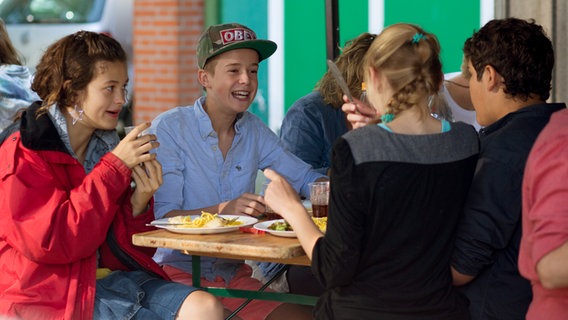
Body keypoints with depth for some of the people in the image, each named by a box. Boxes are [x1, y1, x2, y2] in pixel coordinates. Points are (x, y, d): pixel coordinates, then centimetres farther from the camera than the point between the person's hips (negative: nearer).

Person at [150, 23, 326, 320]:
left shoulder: (254, 130, 7)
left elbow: (306, 178, 12)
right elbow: (162, 216, -16)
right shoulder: (169, 128, -10)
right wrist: (224, 209, -32)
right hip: (179, 273, -6)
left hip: (235, 274, 6)